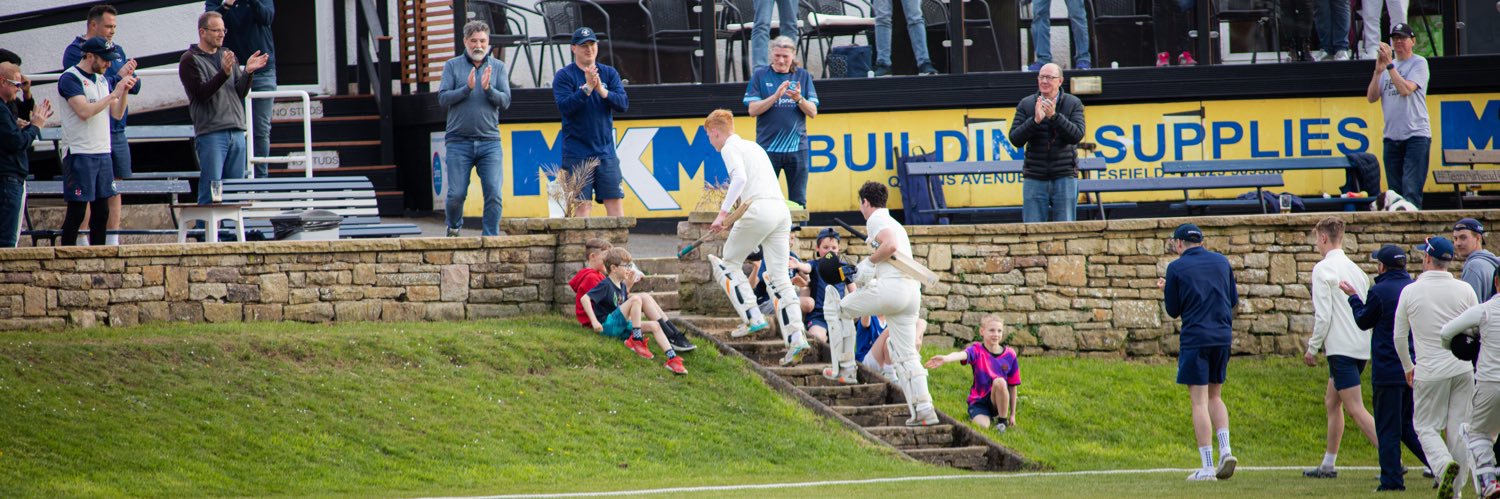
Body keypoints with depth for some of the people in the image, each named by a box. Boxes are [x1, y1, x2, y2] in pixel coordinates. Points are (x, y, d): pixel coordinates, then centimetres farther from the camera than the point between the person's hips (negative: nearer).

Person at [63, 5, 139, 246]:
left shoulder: (116, 50, 15)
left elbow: (135, 87, 14)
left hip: (117, 130, 7)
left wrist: (130, 77, -8)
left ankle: (112, 241, 13)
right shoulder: (75, 52, -7)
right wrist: (118, 77, -15)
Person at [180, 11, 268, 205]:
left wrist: (248, 72, -5)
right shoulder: (190, 60, -1)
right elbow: (201, 94, -12)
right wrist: (224, 73, -24)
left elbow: (241, 93, 13)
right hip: (210, 133, -6)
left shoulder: (228, 56, 17)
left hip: (237, 132, 6)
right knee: (210, 193, -8)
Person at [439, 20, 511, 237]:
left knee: (493, 194, -9)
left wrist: (488, 89, -15)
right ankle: (453, 227, 25)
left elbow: (505, 101, 2)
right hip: (459, 141, -1)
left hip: (489, 140, 1)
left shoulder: (498, 67, 10)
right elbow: (443, 98, -2)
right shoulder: (452, 66, 7)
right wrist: (467, 88, -15)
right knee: (456, 194, -3)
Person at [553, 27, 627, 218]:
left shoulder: (609, 73, 10)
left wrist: (603, 91, -17)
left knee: (615, 202, -1)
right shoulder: (564, 76, 0)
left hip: (605, 151, 3)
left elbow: (623, 104, -1)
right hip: (577, 154, -3)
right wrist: (587, 88, -22)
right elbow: (564, 106, -13)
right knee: (582, 205, -6)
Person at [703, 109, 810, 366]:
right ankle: (796, 338, -8)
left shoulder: (730, 148, 1)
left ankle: (753, 317, -2)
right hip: (782, 208, 8)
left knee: (729, 263, 11)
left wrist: (724, 212, -20)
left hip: (760, 208, -8)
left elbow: (739, 178, -16)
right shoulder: (753, 146, 28)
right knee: (779, 277, 4)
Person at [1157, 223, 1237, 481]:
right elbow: (1234, 300, 15)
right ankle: (1225, 449, -1)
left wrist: (1166, 290, 20)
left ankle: (1207, 467, -6)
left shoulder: (1176, 268, -4)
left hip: (1195, 338, -5)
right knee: (1215, 396, 18)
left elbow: (1173, 311, 2)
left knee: (1199, 401, -2)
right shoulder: (1221, 262, 9)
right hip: (1223, 336, 5)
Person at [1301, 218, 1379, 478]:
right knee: (1332, 403, 18)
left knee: (1356, 409, -10)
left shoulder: (1323, 269, -9)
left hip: (1341, 347, -9)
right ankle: (1328, 464, 22)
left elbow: (1323, 315, -15)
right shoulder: (1355, 269, 16)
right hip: (1362, 347, 9)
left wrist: (1312, 348, -6)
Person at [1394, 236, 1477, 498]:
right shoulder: (1464, 290, -1)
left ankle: (1444, 464, -21)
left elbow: (1399, 336, 6)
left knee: (1426, 426, 7)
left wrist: (1408, 367, 22)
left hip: (1430, 372, -2)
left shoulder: (1410, 292, -3)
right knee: (1459, 428, 8)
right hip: (1463, 369, 2)